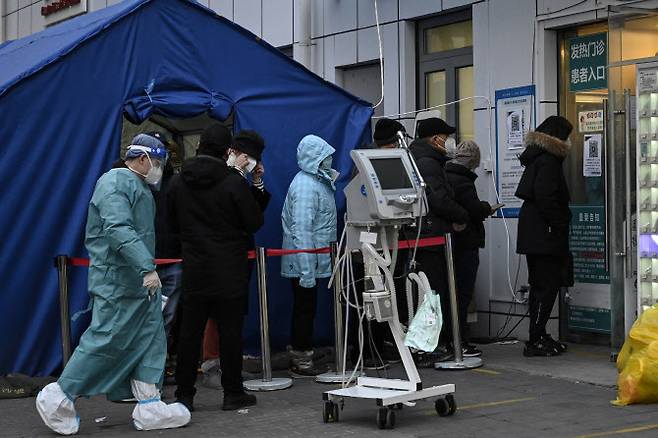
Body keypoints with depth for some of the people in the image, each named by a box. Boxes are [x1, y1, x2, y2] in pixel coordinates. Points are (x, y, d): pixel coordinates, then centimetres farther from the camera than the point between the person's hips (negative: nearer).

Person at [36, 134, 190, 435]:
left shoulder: (140, 187, 19)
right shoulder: (115, 182, -14)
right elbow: (118, 230, -27)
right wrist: (147, 268, -32)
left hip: (142, 285, 10)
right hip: (116, 284, -10)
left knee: (151, 341, 7)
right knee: (105, 342, -6)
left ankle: (148, 408, 10)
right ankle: (58, 398, 7)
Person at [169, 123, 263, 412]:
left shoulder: (178, 183, 1)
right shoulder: (234, 183, -13)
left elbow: (174, 225, 12)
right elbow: (255, 222, -6)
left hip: (194, 271, 4)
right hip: (230, 273, -3)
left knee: (189, 332, 7)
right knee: (230, 331, 4)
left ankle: (184, 394, 10)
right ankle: (233, 393, 10)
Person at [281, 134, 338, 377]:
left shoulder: (318, 181, 14)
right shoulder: (306, 186, -19)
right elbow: (302, 229, -24)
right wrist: (307, 271, -26)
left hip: (312, 261, 10)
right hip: (304, 262, -10)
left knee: (305, 308, 14)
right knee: (305, 308, -2)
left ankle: (301, 356, 22)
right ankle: (301, 360, 6)